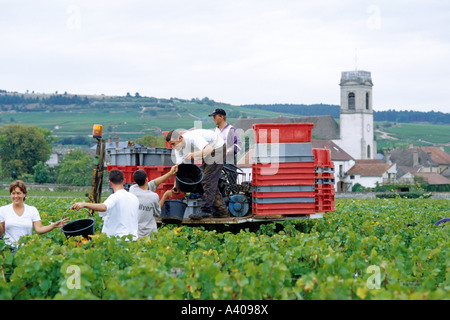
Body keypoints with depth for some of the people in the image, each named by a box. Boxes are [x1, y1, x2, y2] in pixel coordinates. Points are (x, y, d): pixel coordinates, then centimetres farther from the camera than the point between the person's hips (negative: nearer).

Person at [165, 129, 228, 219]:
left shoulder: (193, 138, -35)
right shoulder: (179, 147, -9)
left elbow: (209, 149, -48)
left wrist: (194, 155, -63)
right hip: (207, 154, 9)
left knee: (208, 180, -17)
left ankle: (205, 211, -19)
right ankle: (222, 211, 13)